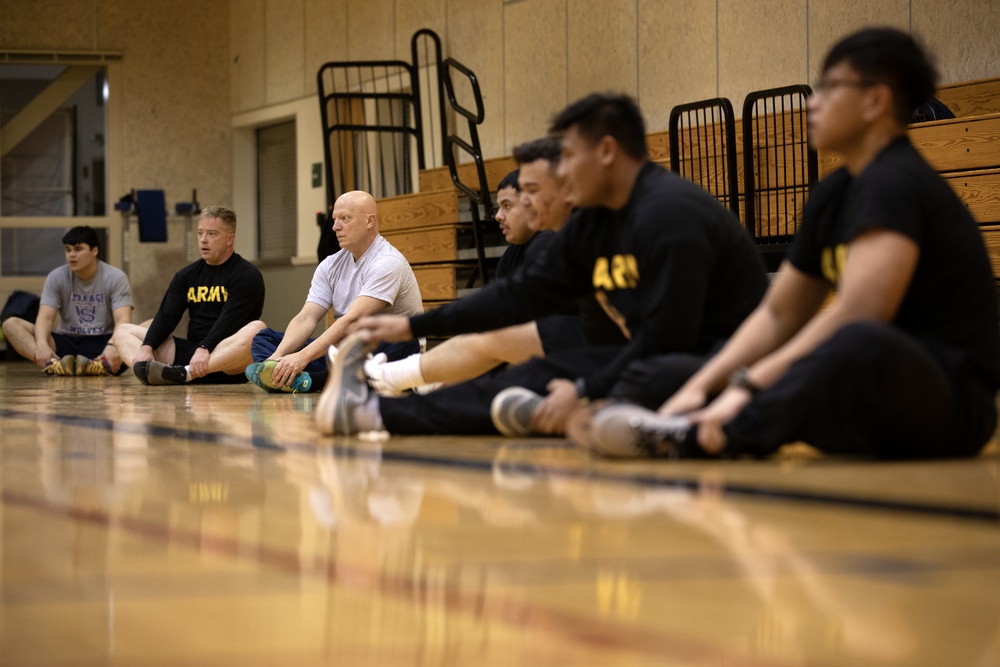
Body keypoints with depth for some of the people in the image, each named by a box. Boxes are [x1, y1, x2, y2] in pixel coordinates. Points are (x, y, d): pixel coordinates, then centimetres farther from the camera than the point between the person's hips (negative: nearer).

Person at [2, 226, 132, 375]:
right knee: (11, 324, -21)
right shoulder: (56, 277, 2)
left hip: (102, 343, -2)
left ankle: (102, 365, -63)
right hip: (66, 343, 2)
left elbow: (123, 322, -17)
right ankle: (53, 364, -49)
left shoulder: (116, 278, -4)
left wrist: (113, 346, -41)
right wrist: (41, 344, -33)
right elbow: (45, 317, -10)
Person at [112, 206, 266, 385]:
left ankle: (184, 374, -50)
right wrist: (146, 347, -14)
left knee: (257, 330, -36)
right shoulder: (187, 275, 15)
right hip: (190, 351, 6)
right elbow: (166, 316, 4)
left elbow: (229, 321, -17)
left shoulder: (247, 276, -2)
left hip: (228, 362, -6)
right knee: (123, 331, 2)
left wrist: (205, 349, -33)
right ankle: (147, 369, -36)